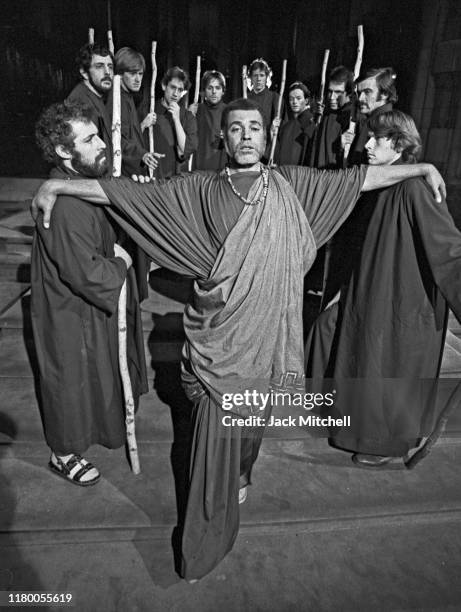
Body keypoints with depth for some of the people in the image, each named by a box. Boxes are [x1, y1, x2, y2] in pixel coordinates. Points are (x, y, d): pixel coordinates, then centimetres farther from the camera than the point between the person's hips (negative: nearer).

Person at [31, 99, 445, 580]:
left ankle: (240, 476, 52)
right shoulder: (200, 190, 1)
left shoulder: (291, 184, 6)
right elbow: (127, 192, 0)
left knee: (252, 418, 19)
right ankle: (205, 540, 25)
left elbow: (359, 178, 11)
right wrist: (57, 186, -1)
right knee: (215, 428, 4)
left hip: (266, 333, 2)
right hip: (218, 336, -2)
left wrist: (421, 168, 13)